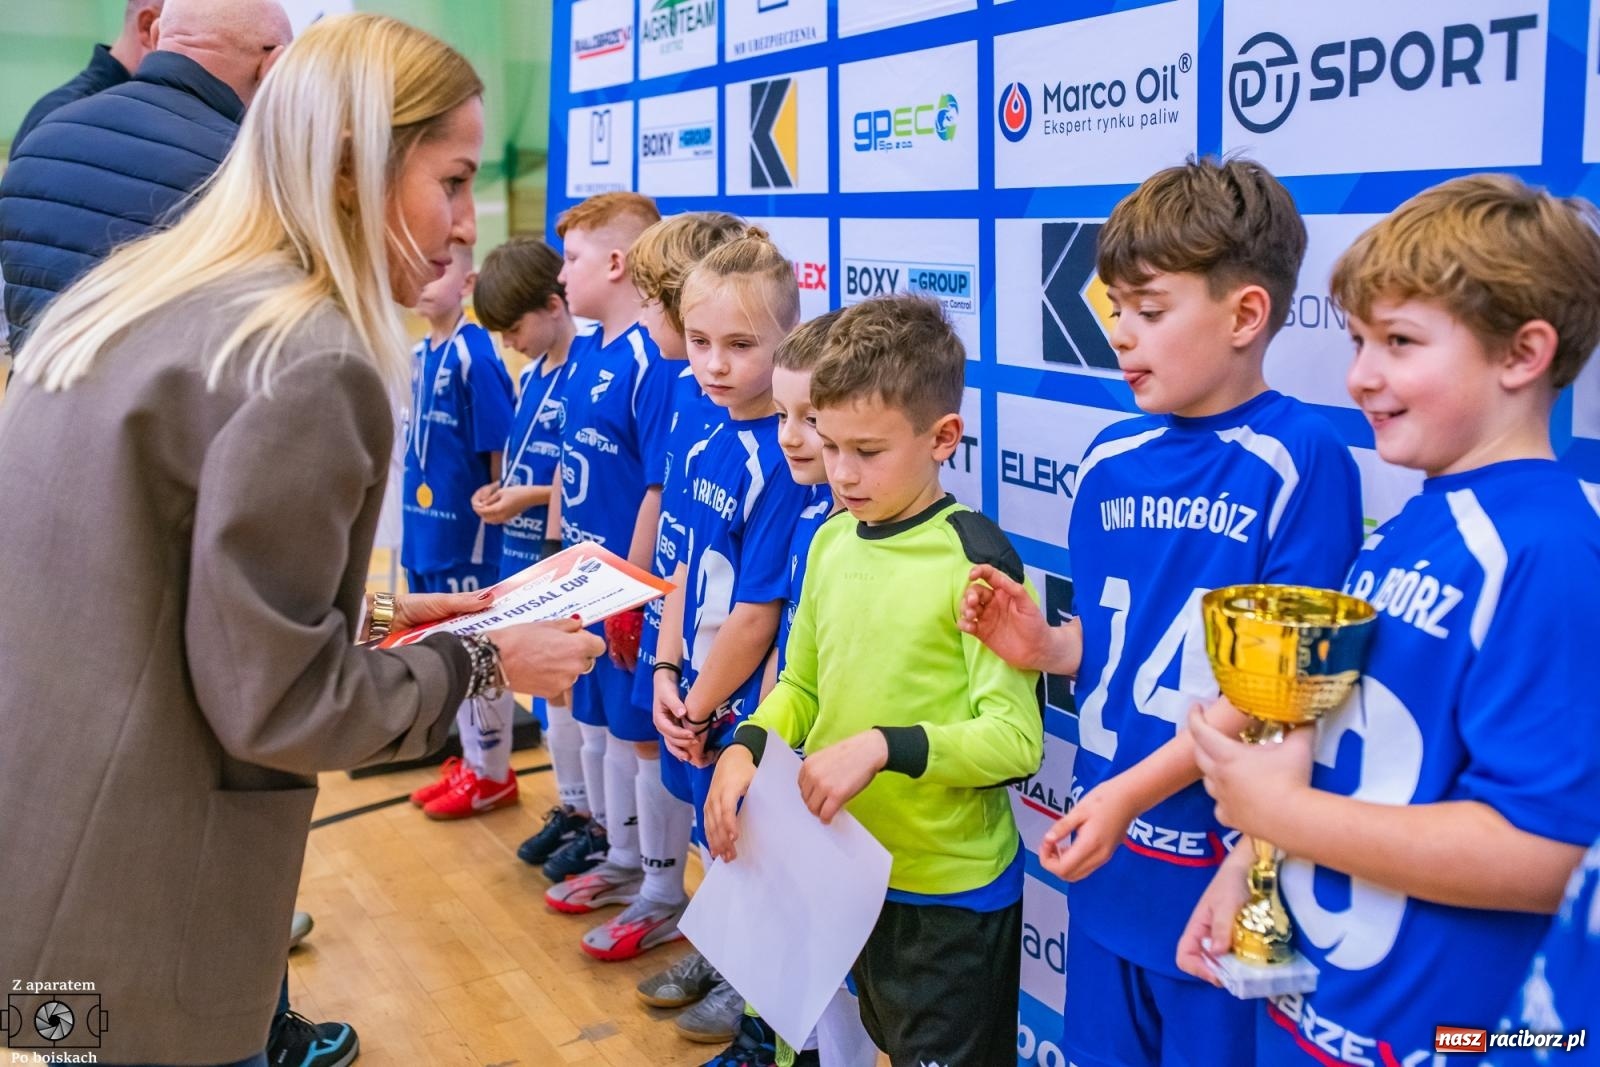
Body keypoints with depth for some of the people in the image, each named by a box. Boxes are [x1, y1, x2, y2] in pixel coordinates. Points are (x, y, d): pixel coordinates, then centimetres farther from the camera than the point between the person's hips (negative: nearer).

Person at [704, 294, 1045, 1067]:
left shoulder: (975, 560, -20)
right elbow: (801, 685, 10)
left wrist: (883, 746, -32)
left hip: (951, 891, -7)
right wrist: (745, 748, -8)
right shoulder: (831, 541, 1)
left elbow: (1016, 738, -22)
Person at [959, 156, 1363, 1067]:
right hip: (1106, 850, 6)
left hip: (1225, 861, -6)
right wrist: (1044, 645, -9)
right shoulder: (1111, 462, 3)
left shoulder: (1302, 459, -16)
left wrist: (1130, 791, -21)